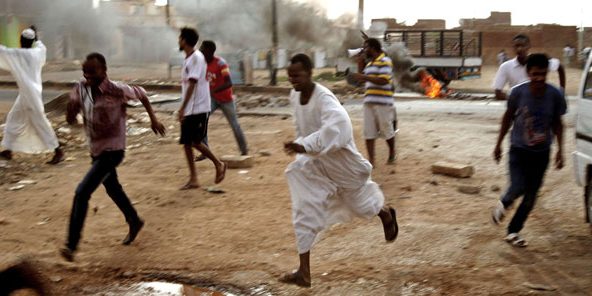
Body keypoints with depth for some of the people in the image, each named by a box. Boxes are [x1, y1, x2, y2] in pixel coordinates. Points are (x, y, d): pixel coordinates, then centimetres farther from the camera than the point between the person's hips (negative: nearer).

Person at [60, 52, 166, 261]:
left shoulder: (116, 90, -22)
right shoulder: (80, 89, -6)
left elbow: (141, 94, -3)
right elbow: (70, 119, -1)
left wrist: (153, 119, 5)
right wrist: (71, 110, -24)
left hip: (112, 150, -7)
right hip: (95, 150, 7)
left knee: (82, 192, -18)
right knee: (112, 189, 26)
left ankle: (71, 245, -14)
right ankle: (134, 222, 50)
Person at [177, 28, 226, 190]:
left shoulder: (196, 57, -15)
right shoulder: (188, 58, 14)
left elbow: (192, 84, -21)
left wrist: (182, 107, -24)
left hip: (199, 108, -9)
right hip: (189, 109, 9)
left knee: (196, 142, -5)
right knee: (186, 143, 6)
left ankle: (219, 165, 14)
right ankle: (193, 179, 10)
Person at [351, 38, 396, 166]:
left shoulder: (385, 61, -8)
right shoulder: (369, 64, 18)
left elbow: (383, 80, -19)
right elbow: (364, 80, 27)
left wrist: (364, 77, -20)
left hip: (383, 102, -7)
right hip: (369, 101, 8)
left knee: (386, 130, 6)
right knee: (369, 132, 1)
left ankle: (392, 154, 27)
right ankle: (371, 160, 2)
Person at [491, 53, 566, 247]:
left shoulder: (555, 96, -12)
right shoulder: (518, 92, -14)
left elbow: (557, 123, 3)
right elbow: (508, 117, 1)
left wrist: (560, 150, 1)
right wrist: (499, 144, 6)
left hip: (542, 153, 2)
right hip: (519, 149, -2)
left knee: (531, 195, 6)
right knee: (518, 187, -18)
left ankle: (513, 231, 22)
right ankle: (504, 204, 18)